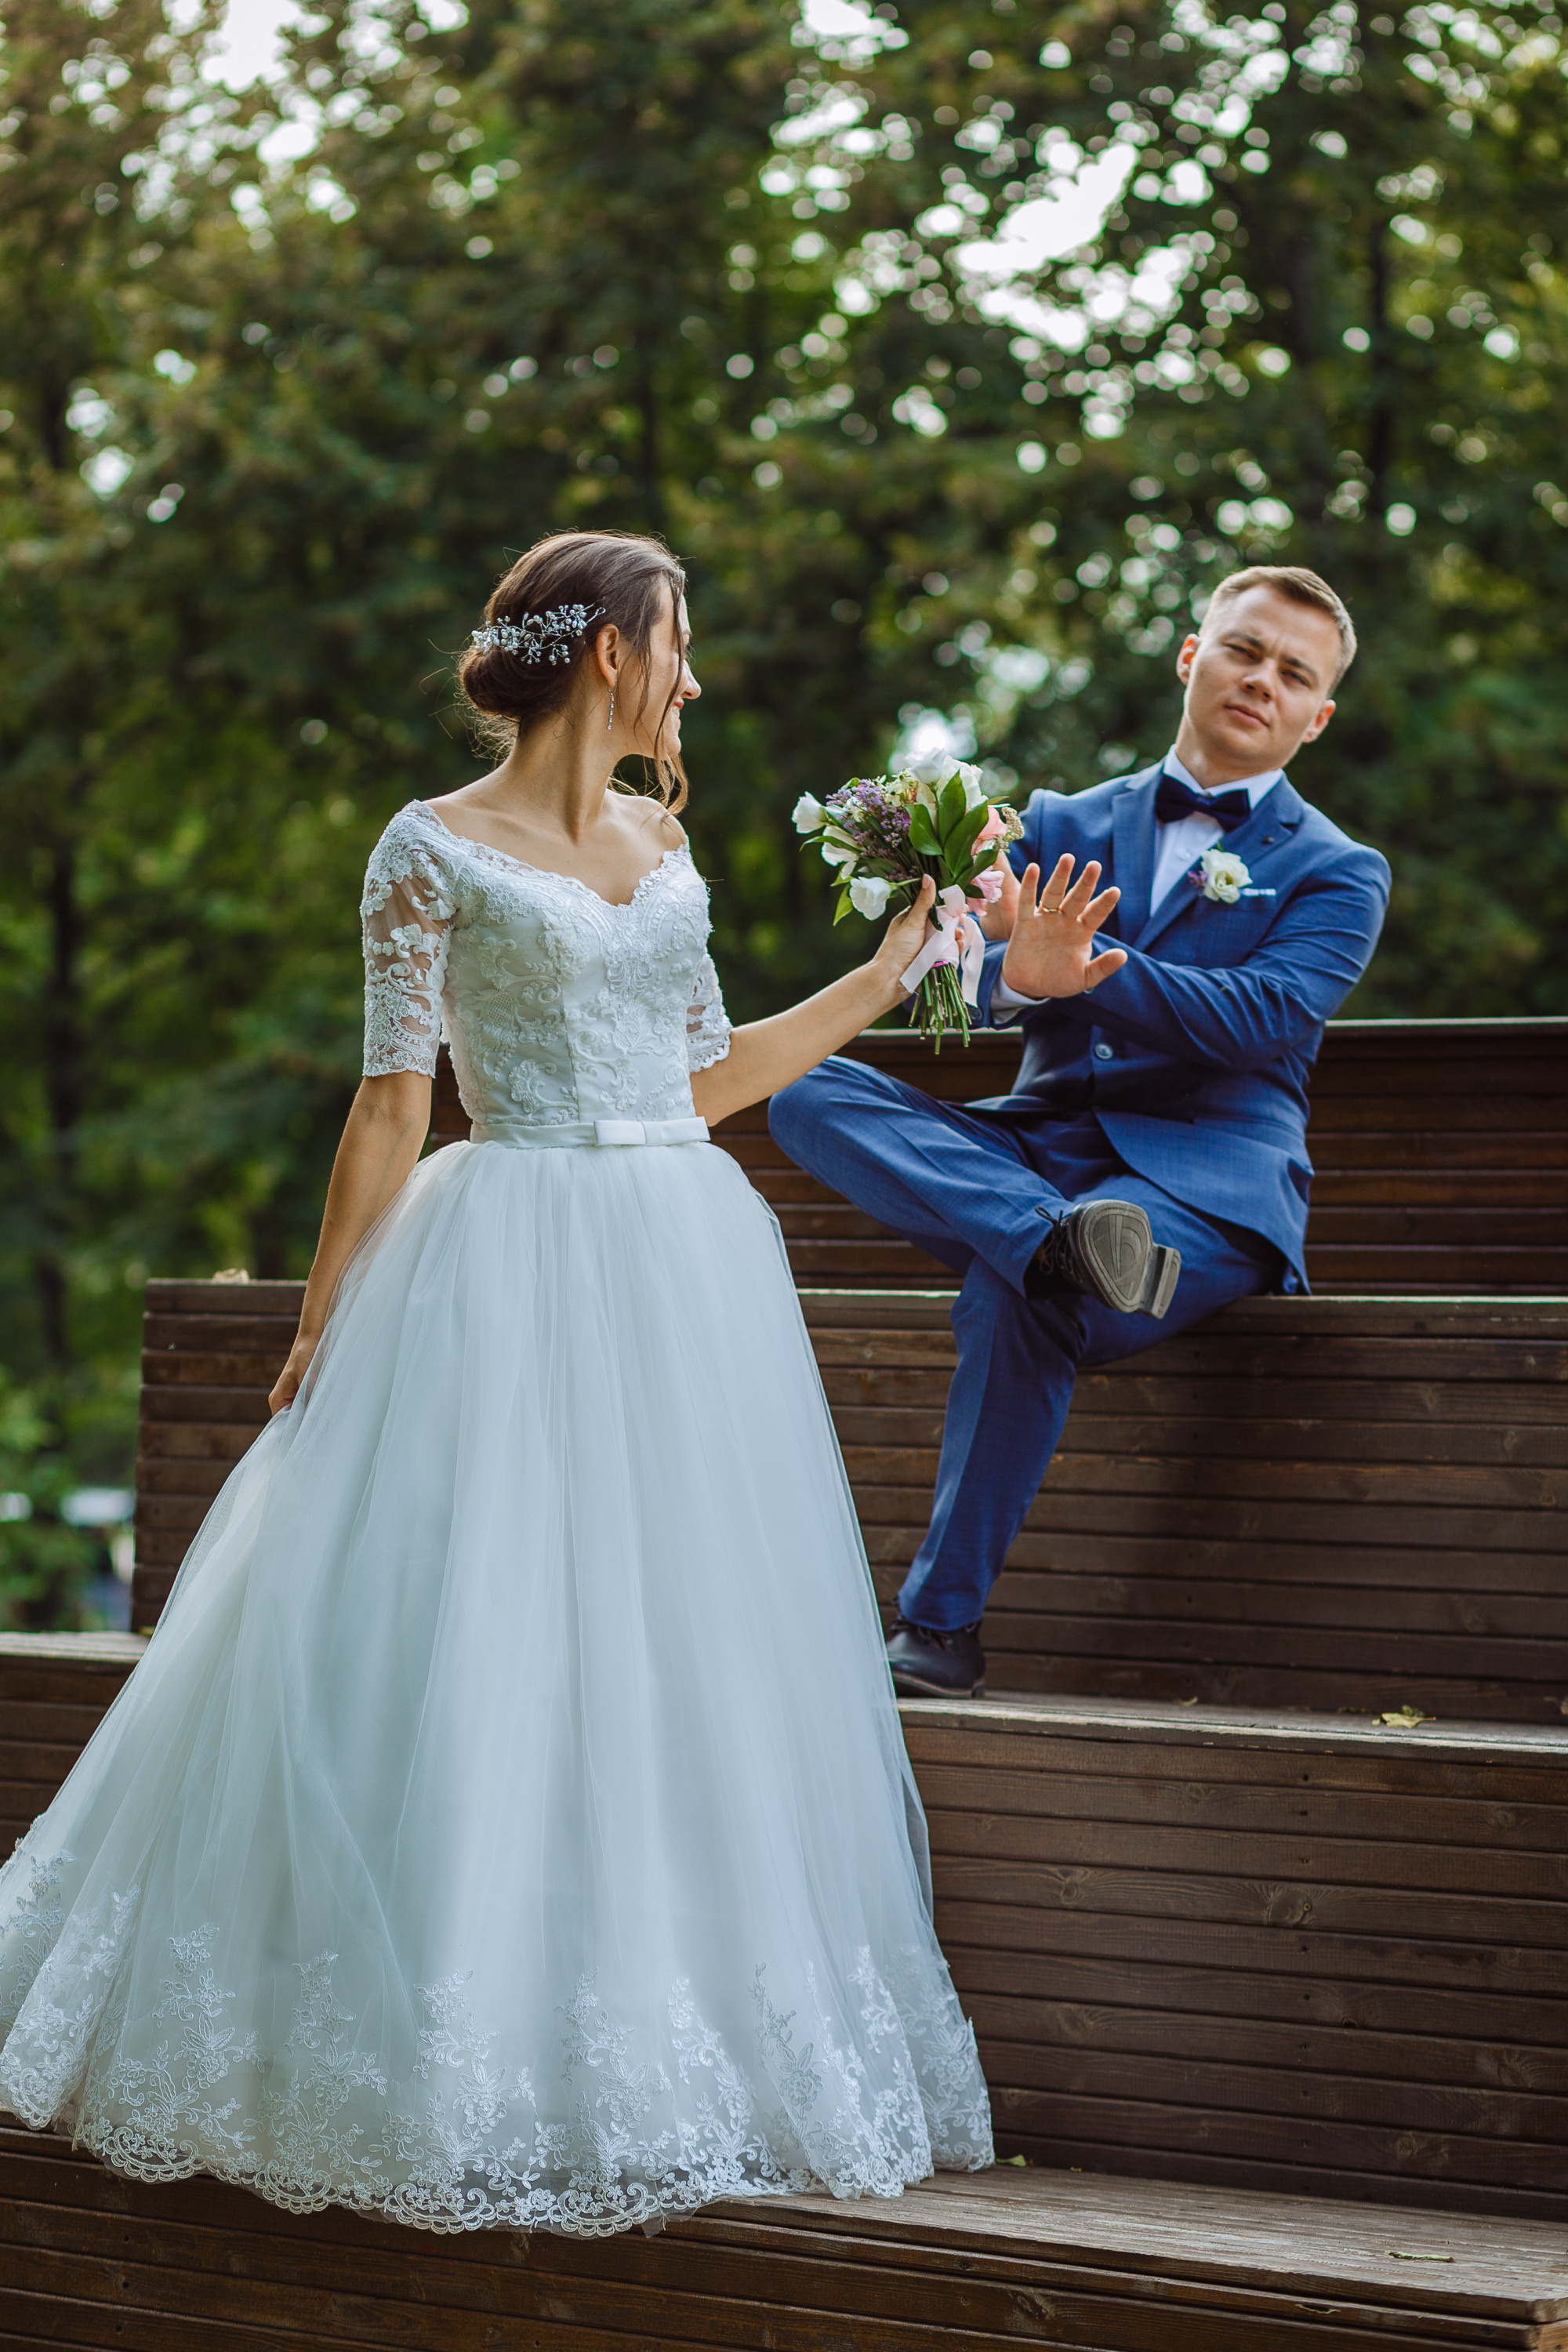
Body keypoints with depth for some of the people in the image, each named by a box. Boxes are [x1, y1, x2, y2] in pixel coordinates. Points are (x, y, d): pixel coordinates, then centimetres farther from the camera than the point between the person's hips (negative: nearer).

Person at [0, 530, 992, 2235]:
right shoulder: (436, 851, -2)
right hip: (512, 1277, -6)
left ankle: (668, 2038, 11)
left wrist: (900, 959, 20)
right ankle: (464, 2062, 1)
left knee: (681, 1657, 4)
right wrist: (323, 1324, -4)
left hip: (686, 1269, 6)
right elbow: (392, 1105, -3)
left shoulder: (663, 849, 15)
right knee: (479, 1650, -7)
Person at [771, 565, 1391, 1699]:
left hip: (1204, 1180, -4)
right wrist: (1023, 972, -23)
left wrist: (1088, 967, -22)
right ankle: (1061, 1238, -43)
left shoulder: (1338, 873, 9)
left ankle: (942, 1626, -29)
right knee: (810, 1091, -22)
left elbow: (1266, 1017, -9)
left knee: (1013, 1300, -36)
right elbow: (976, 986, 4)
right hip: (1038, 1154, 4)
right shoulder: (1065, 825, 19)